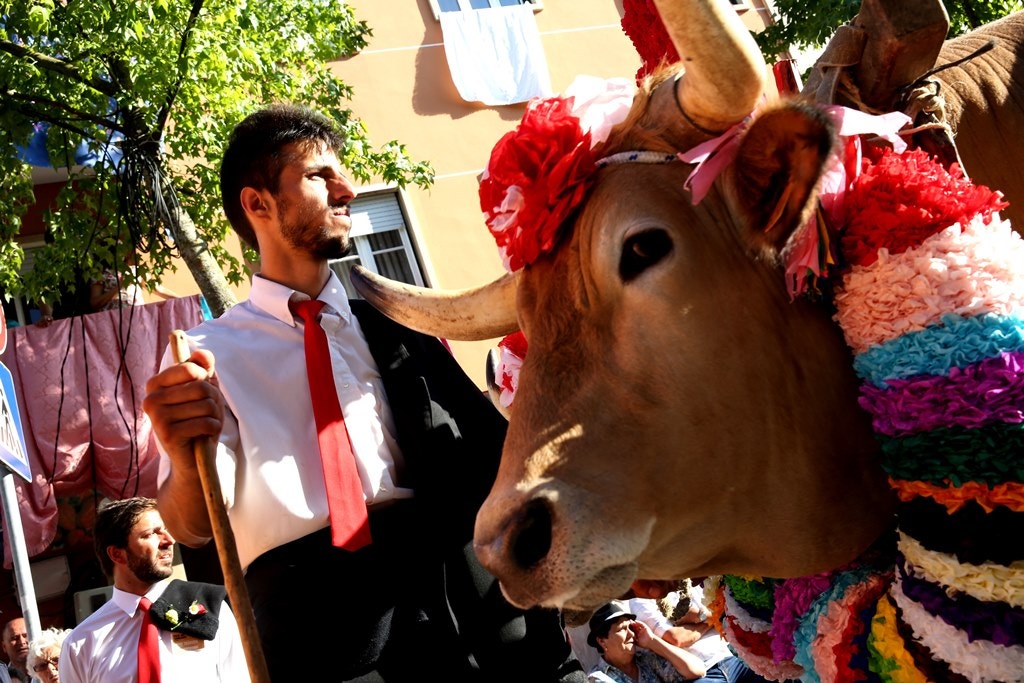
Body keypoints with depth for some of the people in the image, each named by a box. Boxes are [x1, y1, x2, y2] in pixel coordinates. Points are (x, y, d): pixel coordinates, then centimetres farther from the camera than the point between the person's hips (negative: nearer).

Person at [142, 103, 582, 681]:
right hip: (315, 608, -3)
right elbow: (194, 526, -2)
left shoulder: (395, 321, 18)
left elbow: (491, 446, 13)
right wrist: (187, 459, -24)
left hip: (456, 570, 3)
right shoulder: (210, 354, 9)